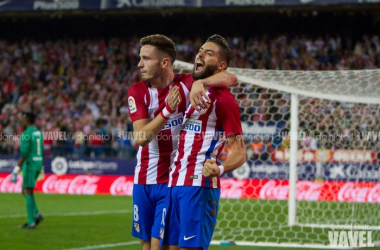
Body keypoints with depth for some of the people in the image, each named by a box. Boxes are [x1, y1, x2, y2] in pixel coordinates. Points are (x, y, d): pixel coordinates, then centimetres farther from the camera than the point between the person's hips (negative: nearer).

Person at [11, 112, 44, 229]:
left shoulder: (26, 134, -15)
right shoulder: (38, 132, 13)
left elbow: (24, 153, -21)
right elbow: (41, 152, 18)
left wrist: (16, 170, -21)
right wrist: (41, 168, 25)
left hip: (29, 164, -9)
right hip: (38, 163, 9)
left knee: (28, 192, -3)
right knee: (25, 191, 17)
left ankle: (31, 222, -3)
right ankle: (36, 215, 5)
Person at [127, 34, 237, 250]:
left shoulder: (186, 84, -9)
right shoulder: (137, 92, -5)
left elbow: (231, 78, -21)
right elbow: (140, 138, -17)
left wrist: (200, 83, -38)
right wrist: (167, 111, -30)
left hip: (173, 181, -3)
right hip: (143, 181, 3)